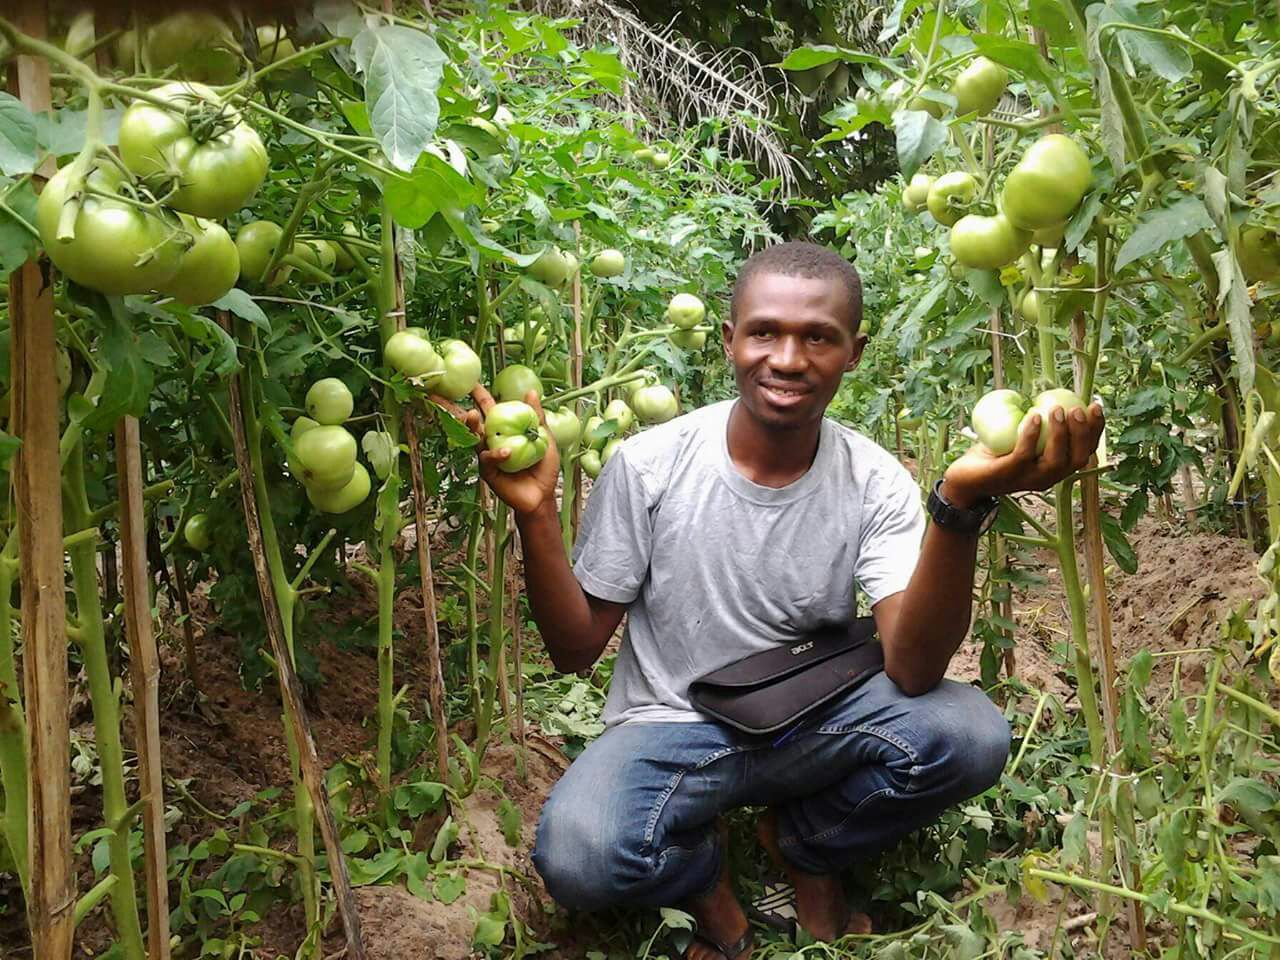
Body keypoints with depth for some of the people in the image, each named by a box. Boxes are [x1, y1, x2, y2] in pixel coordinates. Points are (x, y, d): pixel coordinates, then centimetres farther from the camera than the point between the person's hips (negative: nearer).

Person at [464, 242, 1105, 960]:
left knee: (970, 735, -26)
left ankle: (805, 845, 7)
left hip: (813, 723, 2)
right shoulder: (649, 464, -12)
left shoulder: (875, 483, -10)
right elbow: (576, 650, -8)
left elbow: (913, 672, -24)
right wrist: (536, 515, -24)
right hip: (672, 726, -1)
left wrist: (962, 506, -38)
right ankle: (703, 871, 7)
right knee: (577, 858, -32)